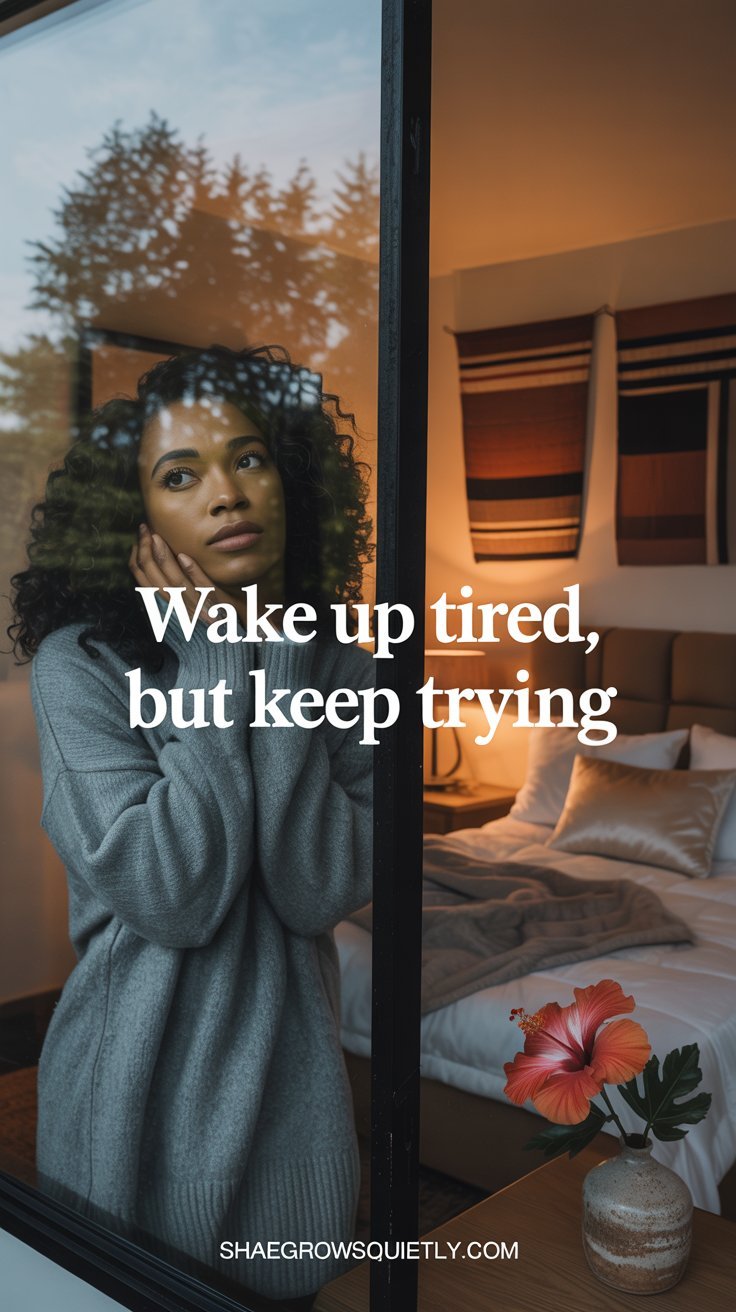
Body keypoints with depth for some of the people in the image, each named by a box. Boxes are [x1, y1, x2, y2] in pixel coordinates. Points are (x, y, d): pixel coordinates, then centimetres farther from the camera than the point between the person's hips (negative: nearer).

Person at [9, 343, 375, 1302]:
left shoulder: (341, 669, -5)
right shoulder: (81, 665, -14)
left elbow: (320, 893, -18)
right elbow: (170, 899, -24)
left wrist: (277, 670, -19)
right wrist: (216, 665, -21)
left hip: (287, 1080, 3)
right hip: (135, 1091, -2)